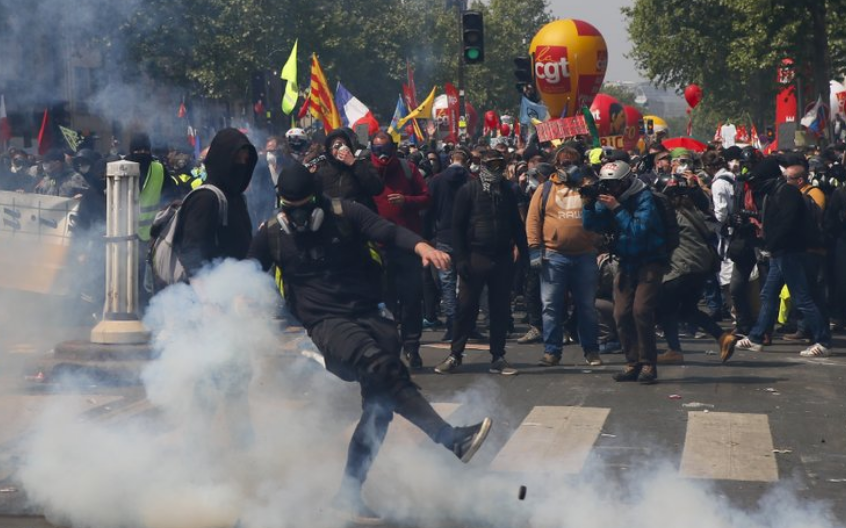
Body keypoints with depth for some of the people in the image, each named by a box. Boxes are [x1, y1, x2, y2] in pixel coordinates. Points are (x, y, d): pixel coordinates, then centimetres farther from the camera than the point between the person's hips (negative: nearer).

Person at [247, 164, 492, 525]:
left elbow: (387, 231, -10)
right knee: (379, 363, -31)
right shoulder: (272, 234, 5)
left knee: (380, 402, -9)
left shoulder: (344, 214, 2)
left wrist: (420, 245, -30)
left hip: (368, 314, 3)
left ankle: (348, 493, 2)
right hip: (326, 322, -2)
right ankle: (450, 437, -37)